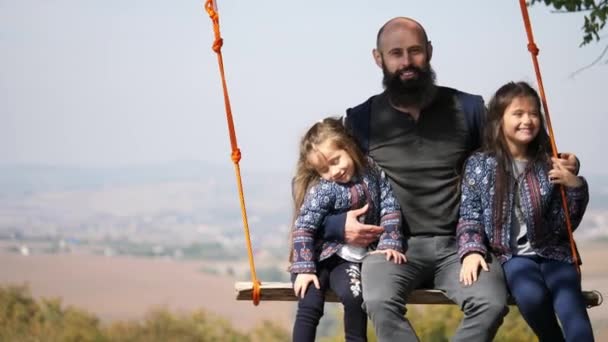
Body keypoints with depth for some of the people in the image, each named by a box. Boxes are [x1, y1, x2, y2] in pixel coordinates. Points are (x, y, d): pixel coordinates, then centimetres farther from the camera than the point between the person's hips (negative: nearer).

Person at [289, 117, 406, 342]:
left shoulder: (372, 172, -1)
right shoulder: (321, 190, -12)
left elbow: (390, 208, 1)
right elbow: (303, 228, -15)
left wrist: (389, 244, -12)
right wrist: (304, 268, -21)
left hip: (351, 258, 2)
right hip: (320, 257, -2)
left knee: (353, 296, -27)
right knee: (310, 304, -23)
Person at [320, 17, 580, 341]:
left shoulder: (467, 108, 11)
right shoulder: (362, 119, 10)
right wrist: (339, 225, -7)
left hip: (459, 244, 1)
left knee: (491, 303, -30)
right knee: (380, 301, -34)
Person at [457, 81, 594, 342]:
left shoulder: (549, 166, 8)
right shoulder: (479, 164, 6)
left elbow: (565, 226, 7)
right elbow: (469, 216, 3)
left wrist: (576, 188, -8)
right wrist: (472, 251, -15)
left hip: (553, 252, 1)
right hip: (512, 255, -1)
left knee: (570, 307, -29)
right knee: (532, 296, -34)